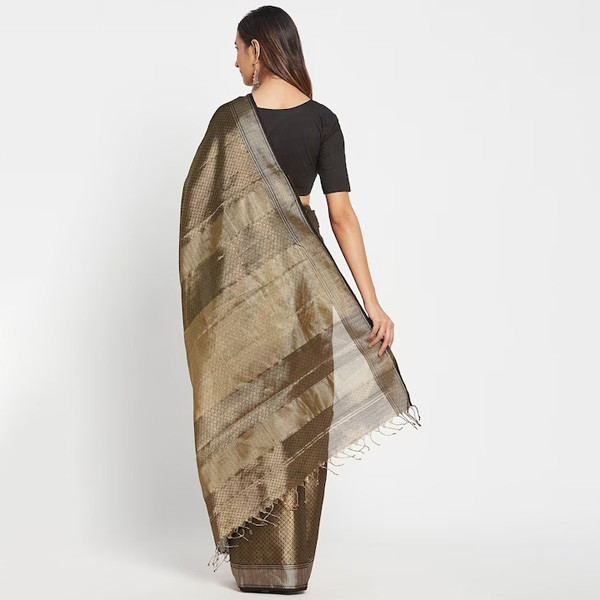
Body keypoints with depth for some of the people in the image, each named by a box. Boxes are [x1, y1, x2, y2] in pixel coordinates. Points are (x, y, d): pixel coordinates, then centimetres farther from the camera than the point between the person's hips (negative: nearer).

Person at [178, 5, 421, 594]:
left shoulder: (230, 117, -9)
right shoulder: (323, 120, -4)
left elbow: (197, 200, -4)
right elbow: (341, 214, -9)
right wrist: (371, 302, -10)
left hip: (239, 280, -1)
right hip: (301, 276, 2)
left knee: (245, 410, 9)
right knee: (299, 414, 9)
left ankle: (253, 558, 14)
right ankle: (292, 562, 15)